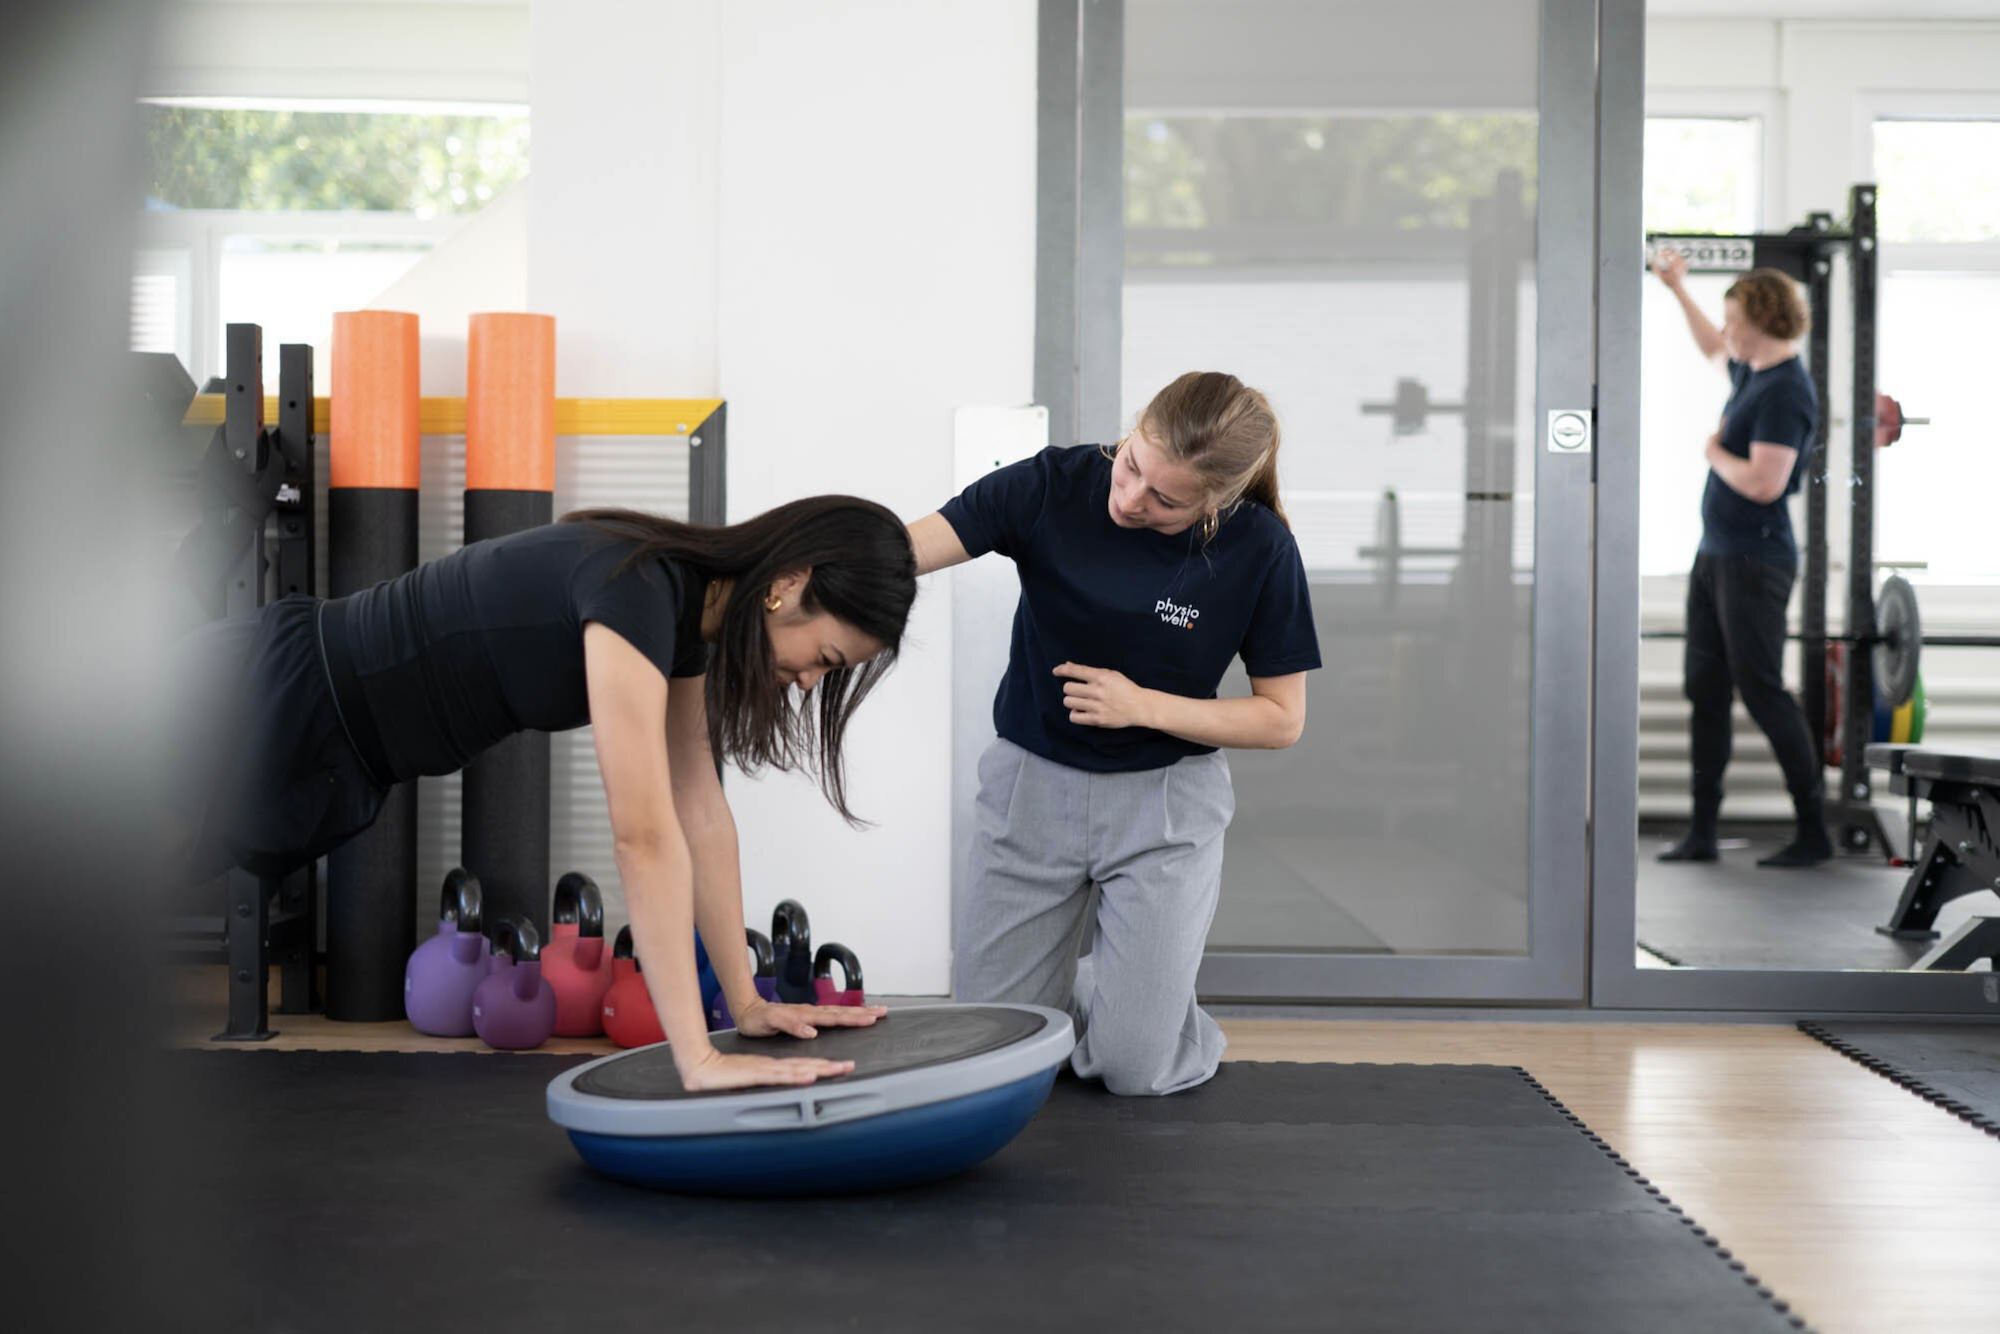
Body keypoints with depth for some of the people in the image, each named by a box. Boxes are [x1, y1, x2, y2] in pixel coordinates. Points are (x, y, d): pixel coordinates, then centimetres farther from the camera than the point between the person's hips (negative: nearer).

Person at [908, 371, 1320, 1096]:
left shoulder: (1259, 549, -16)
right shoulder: (1056, 484, -16)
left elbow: (1281, 717, -8)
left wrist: (1143, 706, -19)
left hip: (1165, 797, -1)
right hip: (1033, 783, 2)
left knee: (1134, 1065, -8)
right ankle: (1076, 984, 38)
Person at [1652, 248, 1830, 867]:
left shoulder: (1785, 391, -18)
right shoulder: (1751, 372, 11)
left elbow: (1764, 483, -28)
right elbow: (1715, 350, 36)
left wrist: (1715, 454, -11)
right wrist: (1678, 291, 35)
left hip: (1754, 563, -10)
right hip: (1715, 555, 10)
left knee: (1762, 694, -7)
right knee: (1704, 692, 9)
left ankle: (1814, 833, 1)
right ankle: (1702, 832, 14)